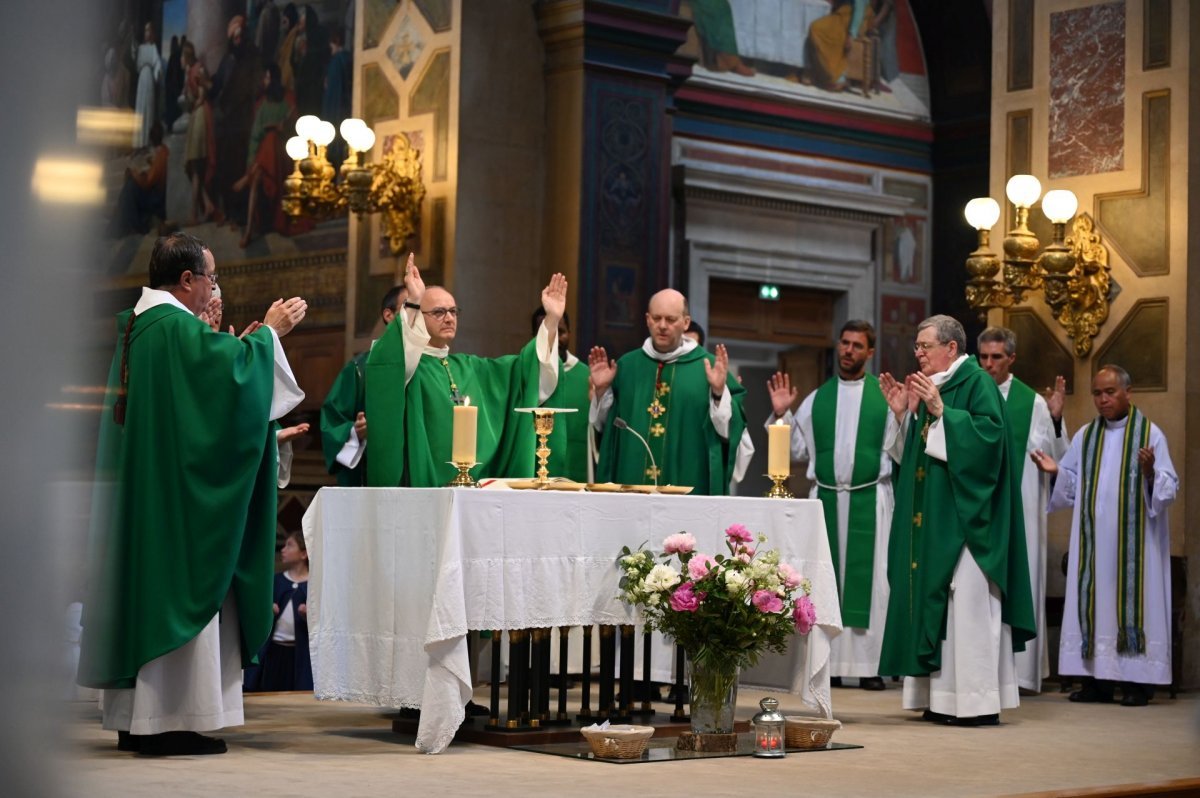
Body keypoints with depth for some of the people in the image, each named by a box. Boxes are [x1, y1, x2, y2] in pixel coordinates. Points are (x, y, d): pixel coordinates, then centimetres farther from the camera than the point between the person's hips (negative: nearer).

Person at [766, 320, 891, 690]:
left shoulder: (885, 396, 3)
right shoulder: (817, 398, 12)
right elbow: (798, 450, 12)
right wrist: (781, 414, 2)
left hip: (870, 500, -3)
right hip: (826, 498, 3)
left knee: (868, 577, -2)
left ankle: (870, 664, 2)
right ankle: (828, 663, 8)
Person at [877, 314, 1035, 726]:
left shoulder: (977, 383, -7)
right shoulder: (931, 388, 18)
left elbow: (988, 433, -21)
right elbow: (912, 453, 21)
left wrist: (940, 411, -23)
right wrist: (902, 414, 7)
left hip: (965, 517, -9)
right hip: (931, 519, 9)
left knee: (968, 600, -9)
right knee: (933, 598, 6)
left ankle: (979, 701, -6)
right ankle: (943, 698, 9)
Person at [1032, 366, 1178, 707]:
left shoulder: (1149, 434, 0)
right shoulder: (1085, 437, 13)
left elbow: (1169, 488, -5)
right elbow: (1072, 488, 13)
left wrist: (1150, 472, -24)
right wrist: (1055, 471, -6)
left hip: (1134, 540, -4)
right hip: (1093, 541, 4)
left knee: (1132, 595, -6)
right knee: (1094, 599, 1)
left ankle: (1138, 680, -3)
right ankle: (1098, 679, 4)